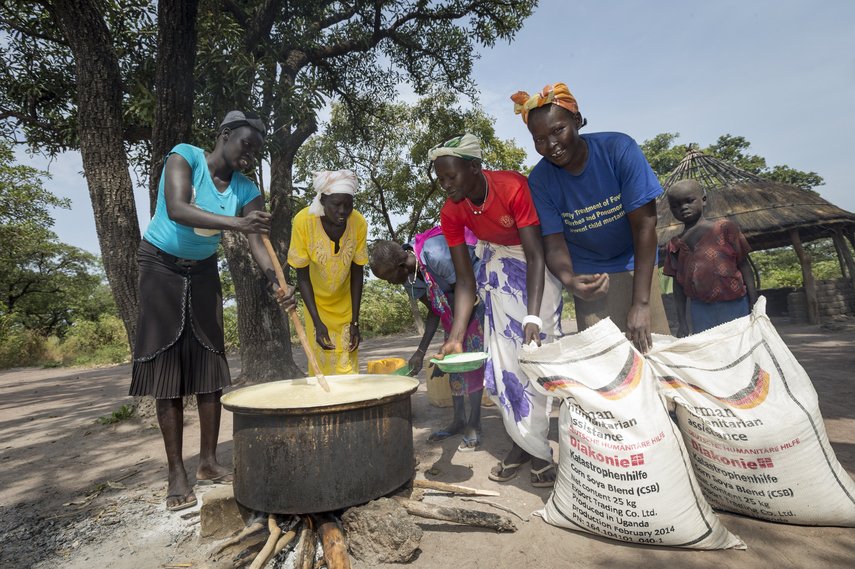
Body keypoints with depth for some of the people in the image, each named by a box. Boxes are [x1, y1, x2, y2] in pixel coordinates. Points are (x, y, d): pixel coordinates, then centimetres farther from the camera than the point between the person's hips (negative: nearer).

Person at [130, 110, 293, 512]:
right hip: (161, 267, -4)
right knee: (167, 369, -6)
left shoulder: (246, 190, -6)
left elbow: (258, 241, -18)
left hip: (203, 272, 4)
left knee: (210, 366, -1)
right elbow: (176, 210, -33)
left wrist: (275, 282, -37)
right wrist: (235, 222, -48)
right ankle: (176, 474, 0)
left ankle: (209, 462, 9)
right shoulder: (185, 157, -15)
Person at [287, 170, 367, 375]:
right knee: (321, 364, 1)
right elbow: (302, 277, -17)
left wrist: (355, 322, -9)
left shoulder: (359, 223, -20)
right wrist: (317, 323, -22)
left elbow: (356, 273, -9)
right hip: (316, 301, -1)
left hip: (345, 303, 1)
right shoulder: (303, 220, -25)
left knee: (348, 366, 2)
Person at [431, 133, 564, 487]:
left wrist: (533, 318, -40)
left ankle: (534, 445, 6)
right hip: (498, 266, 4)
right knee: (504, 360, 0)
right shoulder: (451, 213, -15)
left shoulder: (513, 187, -30)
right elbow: (465, 279, -14)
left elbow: (535, 256, -30)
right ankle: (524, 443, 14)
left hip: (537, 266, -4)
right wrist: (456, 337, -22)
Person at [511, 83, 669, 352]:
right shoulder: (539, 180, -15)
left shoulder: (618, 148, -19)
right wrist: (569, 280, -40)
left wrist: (640, 303, -26)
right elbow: (554, 244, -15)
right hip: (588, 274, 1)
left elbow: (645, 224, -21)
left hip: (636, 265, 0)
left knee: (654, 346, -3)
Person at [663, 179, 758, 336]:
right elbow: (678, 283, 8)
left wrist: (754, 304, -4)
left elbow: (743, 264, 0)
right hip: (701, 311, 2)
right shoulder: (674, 246, 6)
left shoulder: (725, 228, 0)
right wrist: (682, 322, 6)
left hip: (734, 305, -2)